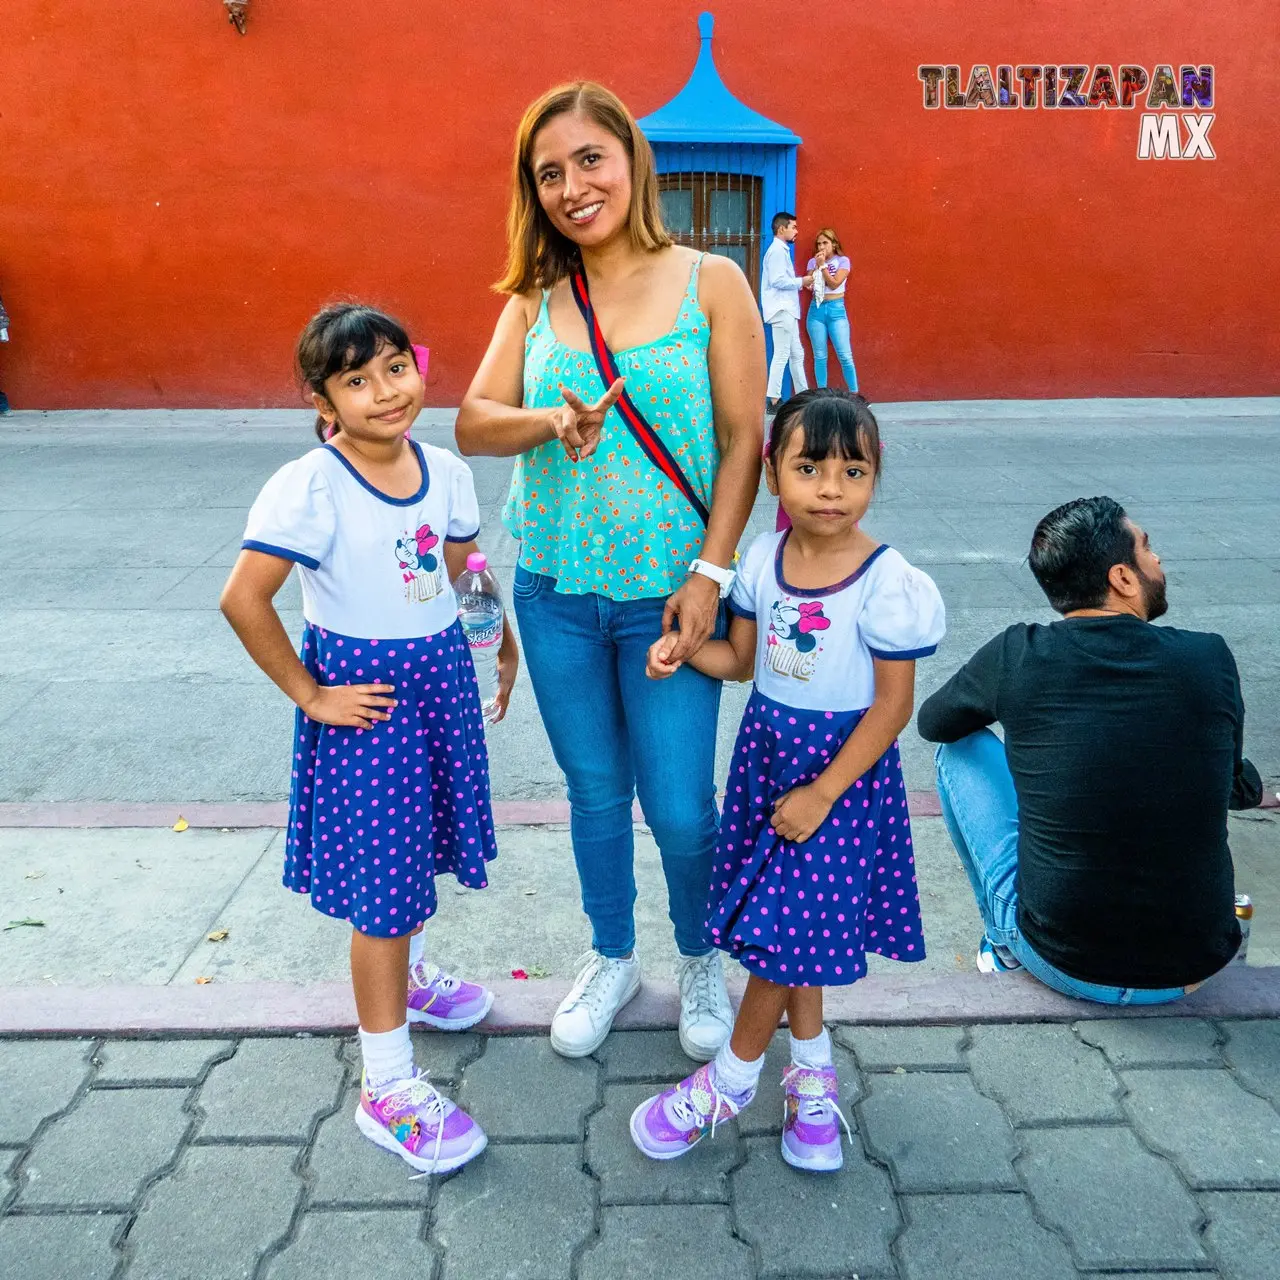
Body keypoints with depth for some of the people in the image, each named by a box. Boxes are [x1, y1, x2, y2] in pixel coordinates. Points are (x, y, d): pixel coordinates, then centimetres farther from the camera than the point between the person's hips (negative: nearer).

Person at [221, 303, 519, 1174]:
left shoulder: (447, 472, 0)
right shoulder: (310, 488, -19)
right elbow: (244, 598, -20)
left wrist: (501, 646, 4)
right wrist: (307, 694, -15)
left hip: (442, 672, 6)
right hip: (363, 688, -6)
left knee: (422, 844, 23)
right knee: (383, 881, -1)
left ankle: (407, 975, 52)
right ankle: (387, 1086, 14)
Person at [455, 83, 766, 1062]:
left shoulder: (711, 283, -3)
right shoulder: (536, 300, 6)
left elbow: (744, 440, -5)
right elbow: (473, 422, 1)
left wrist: (711, 575, -13)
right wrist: (549, 423, -21)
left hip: (667, 591, -3)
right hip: (557, 589, 3)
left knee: (680, 808, 2)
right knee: (594, 792, 15)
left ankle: (701, 960, 33)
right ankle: (613, 959, 39)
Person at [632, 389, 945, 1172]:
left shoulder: (887, 583, -18)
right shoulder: (764, 560, -2)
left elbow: (894, 704, -15)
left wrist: (822, 793, -16)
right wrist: (683, 651, -12)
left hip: (843, 766, -5)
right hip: (768, 749, 5)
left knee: (789, 926, 2)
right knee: (797, 921, 16)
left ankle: (733, 1079, 24)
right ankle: (812, 1066, 37)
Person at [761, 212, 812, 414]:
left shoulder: (781, 250, 19)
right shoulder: (777, 251, -12)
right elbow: (777, 281, -22)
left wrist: (800, 283, 8)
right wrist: (801, 281, -11)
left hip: (787, 310, 10)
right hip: (781, 310, -10)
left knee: (797, 354, 13)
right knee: (782, 355, -10)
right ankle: (774, 401, -8)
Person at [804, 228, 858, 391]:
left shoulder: (843, 261, 1)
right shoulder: (813, 262, 10)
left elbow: (834, 284, -10)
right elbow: (808, 285, 2)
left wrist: (823, 265, -8)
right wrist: (817, 265, -7)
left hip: (836, 309, -3)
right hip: (816, 309, 3)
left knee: (845, 355, -6)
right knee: (820, 356, 3)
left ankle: (854, 394, 1)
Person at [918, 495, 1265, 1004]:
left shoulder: (1017, 655, -13)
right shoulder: (1211, 658, -9)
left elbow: (932, 723, 7)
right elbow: (1236, 786, 9)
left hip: (1055, 960, -2)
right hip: (1192, 970, 3)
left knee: (963, 747, 14)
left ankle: (1005, 943, 25)